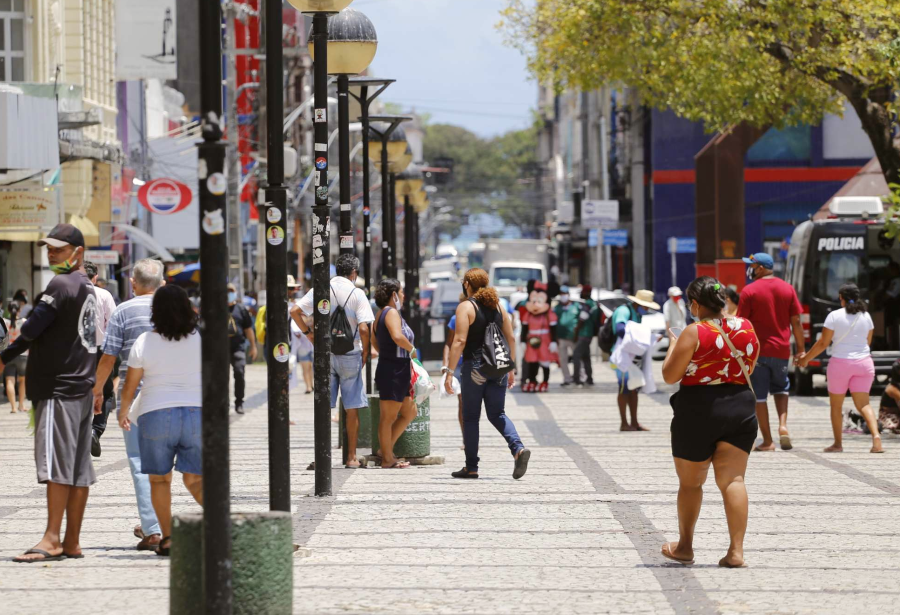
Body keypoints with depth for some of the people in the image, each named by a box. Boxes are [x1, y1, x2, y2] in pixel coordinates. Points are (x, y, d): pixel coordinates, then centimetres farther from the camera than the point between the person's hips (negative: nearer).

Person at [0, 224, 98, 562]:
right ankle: (72, 541, 10)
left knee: (56, 463, -12)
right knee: (79, 467, 7)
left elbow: (32, 328, -14)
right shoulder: (88, 288, 17)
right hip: (82, 385, 9)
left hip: (59, 388, -9)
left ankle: (51, 540, -15)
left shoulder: (61, 285, -11)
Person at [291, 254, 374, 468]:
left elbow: (295, 311, -4)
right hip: (350, 355, -2)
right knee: (352, 408, 5)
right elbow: (363, 328, -14)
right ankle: (351, 456, 6)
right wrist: (365, 353, -1)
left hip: (325, 354, 2)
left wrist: (308, 332, 7)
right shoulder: (357, 294, -6)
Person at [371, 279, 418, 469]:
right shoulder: (391, 312, -14)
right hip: (393, 372, -10)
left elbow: (375, 341, 25)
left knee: (410, 412, 17)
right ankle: (387, 458, 3)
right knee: (389, 416, -3)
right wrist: (412, 349, -14)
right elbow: (397, 336, -30)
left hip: (398, 372, 10)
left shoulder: (380, 314, 16)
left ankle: (386, 449, 19)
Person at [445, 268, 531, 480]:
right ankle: (518, 448, -13)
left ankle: (471, 467, 8)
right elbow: (511, 338, 10)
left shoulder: (466, 307, -7)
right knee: (497, 414, 11)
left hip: (475, 367, -5)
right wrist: (511, 369, 18)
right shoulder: (498, 305, 9)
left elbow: (459, 341, -15)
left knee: (470, 417, 6)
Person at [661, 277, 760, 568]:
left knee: (690, 482, 12)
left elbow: (670, 376, -10)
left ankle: (685, 546, 23)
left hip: (699, 410, -4)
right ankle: (736, 550, -12)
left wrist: (673, 344, 4)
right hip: (740, 408, 4)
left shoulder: (694, 333, -13)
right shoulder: (747, 328, 3)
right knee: (732, 480, -1)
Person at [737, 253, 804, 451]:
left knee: (759, 395, 5)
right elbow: (796, 321, 4)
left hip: (757, 351, -4)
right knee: (781, 388, 23)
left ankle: (767, 440, 3)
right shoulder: (788, 289, 4)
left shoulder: (749, 291, -7)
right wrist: (801, 349, 11)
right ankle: (783, 426, 1)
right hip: (781, 350, 4)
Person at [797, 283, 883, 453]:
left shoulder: (834, 316, -8)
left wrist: (806, 358, 5)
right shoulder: (866, 316, 4)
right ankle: (876, 435, -22)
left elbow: (823, 343, -7)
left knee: (836, 405, 11)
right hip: (863, 363, 3)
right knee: (863, 404, 1)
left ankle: (838, 444, 15)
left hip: (840, 362, -3)